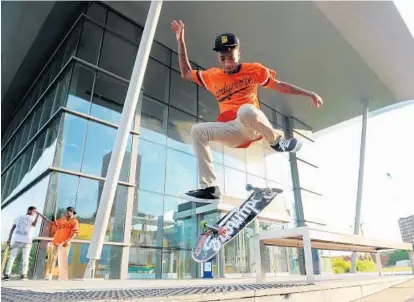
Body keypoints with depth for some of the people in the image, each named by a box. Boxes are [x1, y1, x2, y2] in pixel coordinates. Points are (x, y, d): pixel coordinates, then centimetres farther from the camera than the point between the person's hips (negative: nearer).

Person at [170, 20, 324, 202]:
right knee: (198, 131, -17)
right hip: (232, 132, 4)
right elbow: (185, 73, 24)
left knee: (245, 110, -37)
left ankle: (276, 140, -11)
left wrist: (309, 94, 9)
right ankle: (210, 189, -17)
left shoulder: (254, 70, 7)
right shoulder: (212, 76, 15)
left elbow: (279, 85, 15)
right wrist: (181, 41, 19)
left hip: (253, 126, -4)